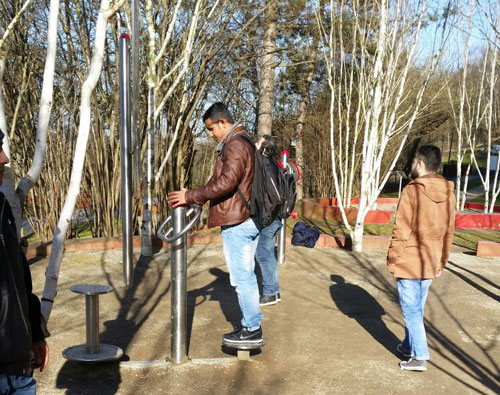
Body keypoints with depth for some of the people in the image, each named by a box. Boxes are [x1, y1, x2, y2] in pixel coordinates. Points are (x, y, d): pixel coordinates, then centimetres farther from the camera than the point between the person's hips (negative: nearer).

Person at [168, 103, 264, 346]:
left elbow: (226, 182, -25)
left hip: (237, 222, -11)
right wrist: (194, 197, 12)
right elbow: (219, 180, 21)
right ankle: (251, 324, 24)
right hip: (248, 218, 11)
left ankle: (252, 330, 4)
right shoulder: (241, 143, 19)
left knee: (242, 276, -3)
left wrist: (192, 196, -18)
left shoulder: (235, 145, -15)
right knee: (245, 275, 15)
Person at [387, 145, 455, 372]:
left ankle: (419, 356, 4)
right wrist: (442, 261, 18)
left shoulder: (412, 191, -16)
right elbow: (449, 232, 9)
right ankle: (409, 346, 31)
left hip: (409, 262, -6)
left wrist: (392, 259, -7)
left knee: (411, 310, 3)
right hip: (430, 264, 6)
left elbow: (401, 231, -16)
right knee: (417, 308, 19)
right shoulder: (448, 193, 4)